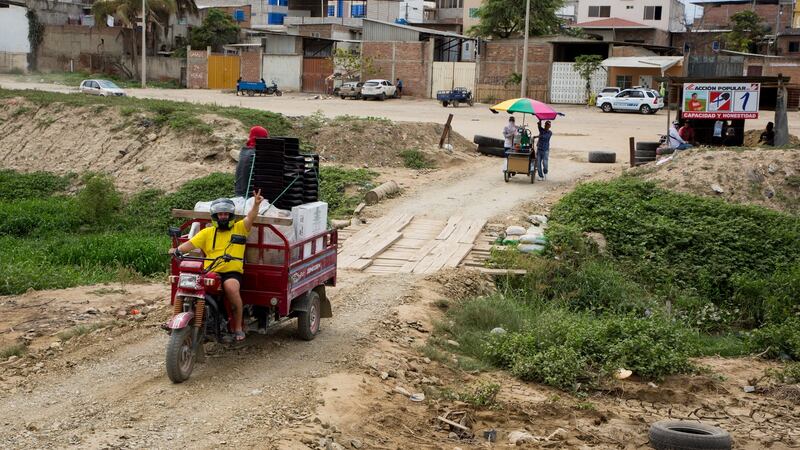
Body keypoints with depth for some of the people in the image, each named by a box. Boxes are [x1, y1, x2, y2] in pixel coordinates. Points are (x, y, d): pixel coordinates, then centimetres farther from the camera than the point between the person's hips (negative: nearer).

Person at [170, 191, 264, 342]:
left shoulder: (239, 228, 12)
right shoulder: (207, 232, 18)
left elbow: (250, 218, -5)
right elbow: (191, 243, 8)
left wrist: (256, 204, -23)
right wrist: (178, 249, -10)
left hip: (232, 272, -2)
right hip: (210, 273, 3)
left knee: (231, 287, -35)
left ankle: (238, 327, -20)